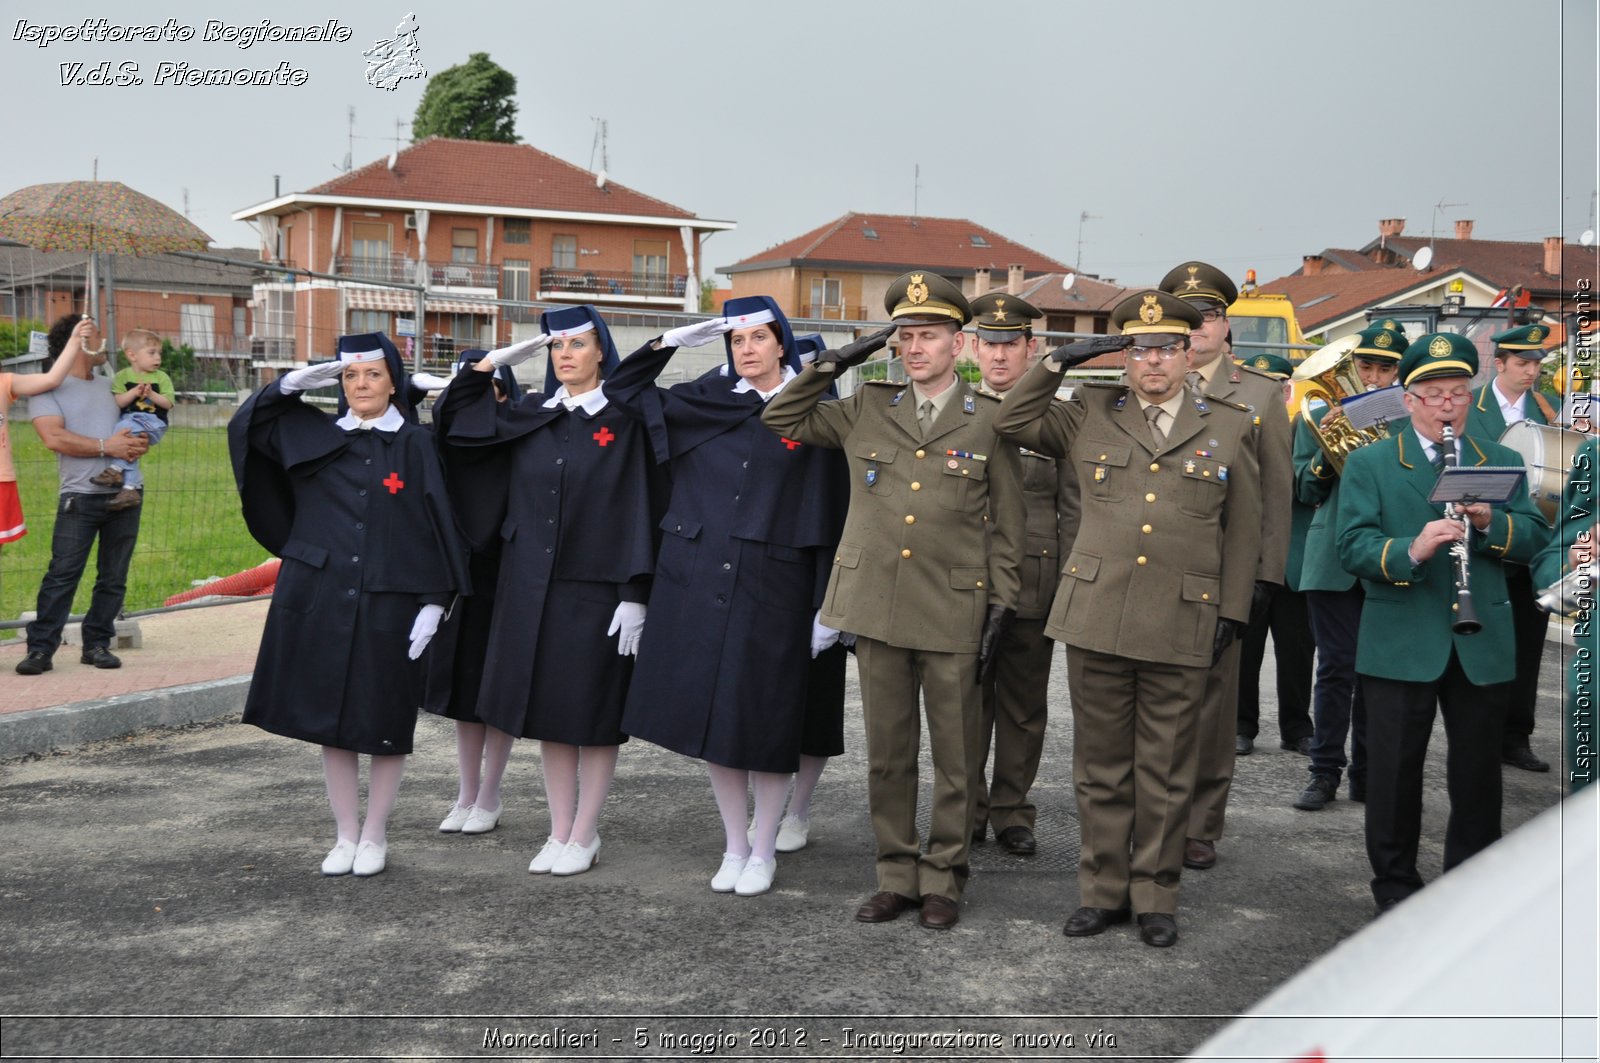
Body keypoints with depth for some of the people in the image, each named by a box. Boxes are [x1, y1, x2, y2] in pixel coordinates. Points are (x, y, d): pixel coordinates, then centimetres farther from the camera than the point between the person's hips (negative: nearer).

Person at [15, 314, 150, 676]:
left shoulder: (106, 387, 20)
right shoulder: (48, 389, 1)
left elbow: (140, 425, 22)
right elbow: (55, 437, -13)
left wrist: (139, 443, -2)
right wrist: (106, 446, -18)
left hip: (124, 494, 6)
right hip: (81, 496, -5)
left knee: (114, 578, 5)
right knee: (62, 574, -9)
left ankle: (97, 644, 13)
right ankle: (40, 649, -5)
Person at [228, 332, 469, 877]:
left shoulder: (414, 444, 0)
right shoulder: (315, 435, 9)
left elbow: (437, 524, -2)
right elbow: (246, 424, 14)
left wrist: (434, 601, -9)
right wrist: (293, 383, -1)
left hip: (389, 605, -2)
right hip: (321, 601, 3)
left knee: (384, 724, 4)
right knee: (332, 720, 7)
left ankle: (374, 837, 18)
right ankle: (345, 835, 18)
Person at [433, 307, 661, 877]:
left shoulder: (624, 422, -4)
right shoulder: (527, 418, 9)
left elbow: (640, 509, -7)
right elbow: (450, 418, 15)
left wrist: (635, 594, -13)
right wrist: (492, 362, 5)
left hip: (594, 588, -4)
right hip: (531, 585, 4)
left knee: (592, 711, 2)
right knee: (548, 707, 8)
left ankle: (584, 836, 13)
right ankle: (560, 831, 18)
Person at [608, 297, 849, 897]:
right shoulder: (704, 401, 9)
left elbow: (829, 515, -3)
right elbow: (624, 390, 17)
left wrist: (827, 607, -8)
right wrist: (674, 341, 5)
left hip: (772, 592, -3)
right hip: (699, 585, 3)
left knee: (765, 722, 2)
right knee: (711, 715, 7)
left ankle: (763, 852, 17)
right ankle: (734, 847, 20)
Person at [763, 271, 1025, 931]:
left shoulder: (989, 421, 2)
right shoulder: (864, 410, 8)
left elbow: (1007, 523, 4)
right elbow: (780, 420, 14)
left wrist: (1002, 603, -2)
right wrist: (833, 365, 5)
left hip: (955, 616, -2)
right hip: (878, 608, 2)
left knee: (956, 758, 5)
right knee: (887, 754, 9)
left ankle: (942, 881, 18)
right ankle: (896, 876, 21)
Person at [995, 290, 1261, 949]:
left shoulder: (1230, 427, 8)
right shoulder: (1090, 415, 9)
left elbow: (1242, 531, 9)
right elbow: (1012, 423, 14)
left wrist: (1232, 612, 3)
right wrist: (1055, 363, 3)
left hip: (1181, 629, -1)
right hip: (1095, 618, 1)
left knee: (1166, 772, 7)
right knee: (1100, 766, 9)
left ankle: (1156, 895, 20)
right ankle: (1102, 890, 21)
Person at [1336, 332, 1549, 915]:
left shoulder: (1501, 461, 11)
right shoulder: (1369, 464, 2)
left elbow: (1536, 538, 3)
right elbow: (1353, 545, -9)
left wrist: (1490, 522, -17)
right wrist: (1409, 551, -27)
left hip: (1483, 645, 3)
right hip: (1400, 643, -2)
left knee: (1479, 772, 9)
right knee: (1395, 772, 4)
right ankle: (1396, 884, 18)